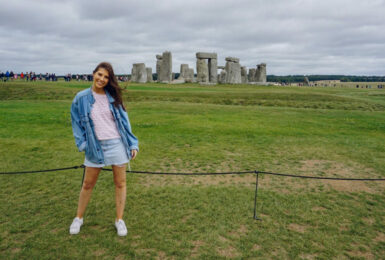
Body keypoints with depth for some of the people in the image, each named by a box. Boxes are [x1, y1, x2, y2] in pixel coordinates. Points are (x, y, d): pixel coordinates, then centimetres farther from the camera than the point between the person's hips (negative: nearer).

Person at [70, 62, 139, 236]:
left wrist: (132, 143, 1)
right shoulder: (81, 98, 0)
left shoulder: (113, 97, 2)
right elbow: (76, 123, 7)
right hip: (95, 146, 0)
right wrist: (82, 143, -3)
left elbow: (124, 120, 4)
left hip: (117, 144, 1)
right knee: (88, 184, 11)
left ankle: (119, 219, 23)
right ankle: (78, 218, 32)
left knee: (120, 183, 7)